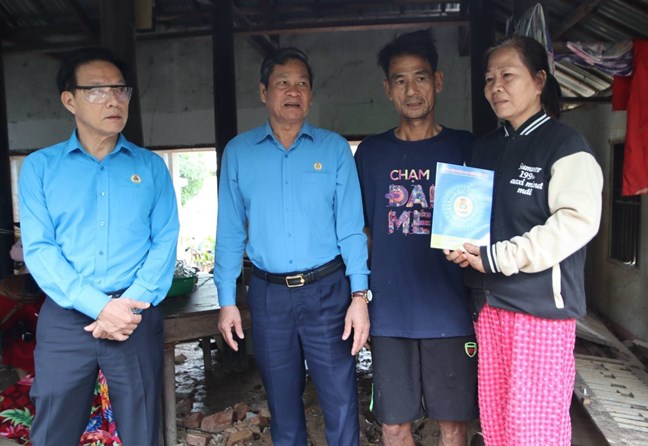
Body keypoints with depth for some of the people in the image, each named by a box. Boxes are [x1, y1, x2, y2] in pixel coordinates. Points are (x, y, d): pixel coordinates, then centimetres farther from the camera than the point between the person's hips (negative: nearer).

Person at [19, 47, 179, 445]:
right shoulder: (40, 167, 3)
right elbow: (38, 249, -5)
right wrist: (99, 306, -16)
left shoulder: (152, 166, 6)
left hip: (138, 319, 1)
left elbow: (165, 240, -1)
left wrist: (133, 304, -13)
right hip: (65, 320, 0)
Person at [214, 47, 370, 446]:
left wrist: (359, 295, -10)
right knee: (283, 407, 17)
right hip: (268, 294, 2)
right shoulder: (238, 152, 4)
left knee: (342, 406, 4)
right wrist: (227, 300, 1)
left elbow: (351, 228, -3)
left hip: (327, 291, -1)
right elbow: (230, 232, 4)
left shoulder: (335, 148, 0)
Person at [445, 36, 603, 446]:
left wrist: (497, 258, -19)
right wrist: (462, 246, -2)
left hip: (542, 304, -6)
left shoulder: (564, 144, -6)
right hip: (490, 303, 6)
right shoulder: (485, 148, 14)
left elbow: (578, 220, -19)